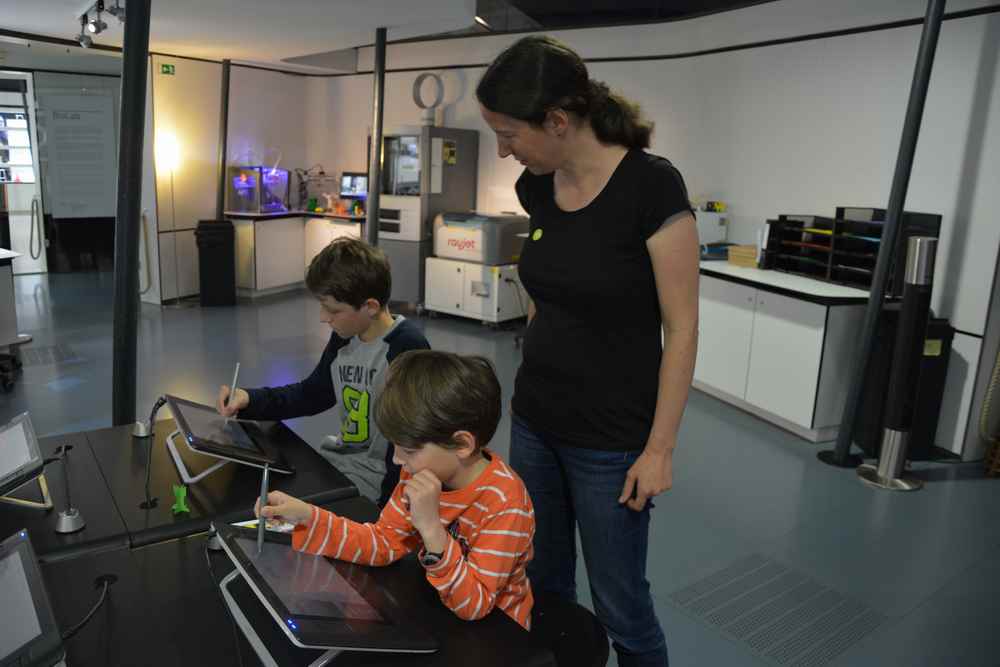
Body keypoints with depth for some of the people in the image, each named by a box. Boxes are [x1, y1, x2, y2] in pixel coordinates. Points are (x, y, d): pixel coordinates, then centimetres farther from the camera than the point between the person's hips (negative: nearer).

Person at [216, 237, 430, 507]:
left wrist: (386, 506, -18)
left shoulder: (409, 348, -24)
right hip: (340, 455, 8)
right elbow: (312, 394, 15)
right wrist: (249, 399, 1)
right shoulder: (344, 337, 2)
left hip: (376, 475, -8)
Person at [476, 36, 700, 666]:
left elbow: (681, 329, -16)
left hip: (611, 440, -6)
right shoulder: (535, 187, 0)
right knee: (542, 583, 21)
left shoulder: (652, 186, -20)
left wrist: (659, 448, -13)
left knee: (618, 601, 11)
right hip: (536, 423, 7)